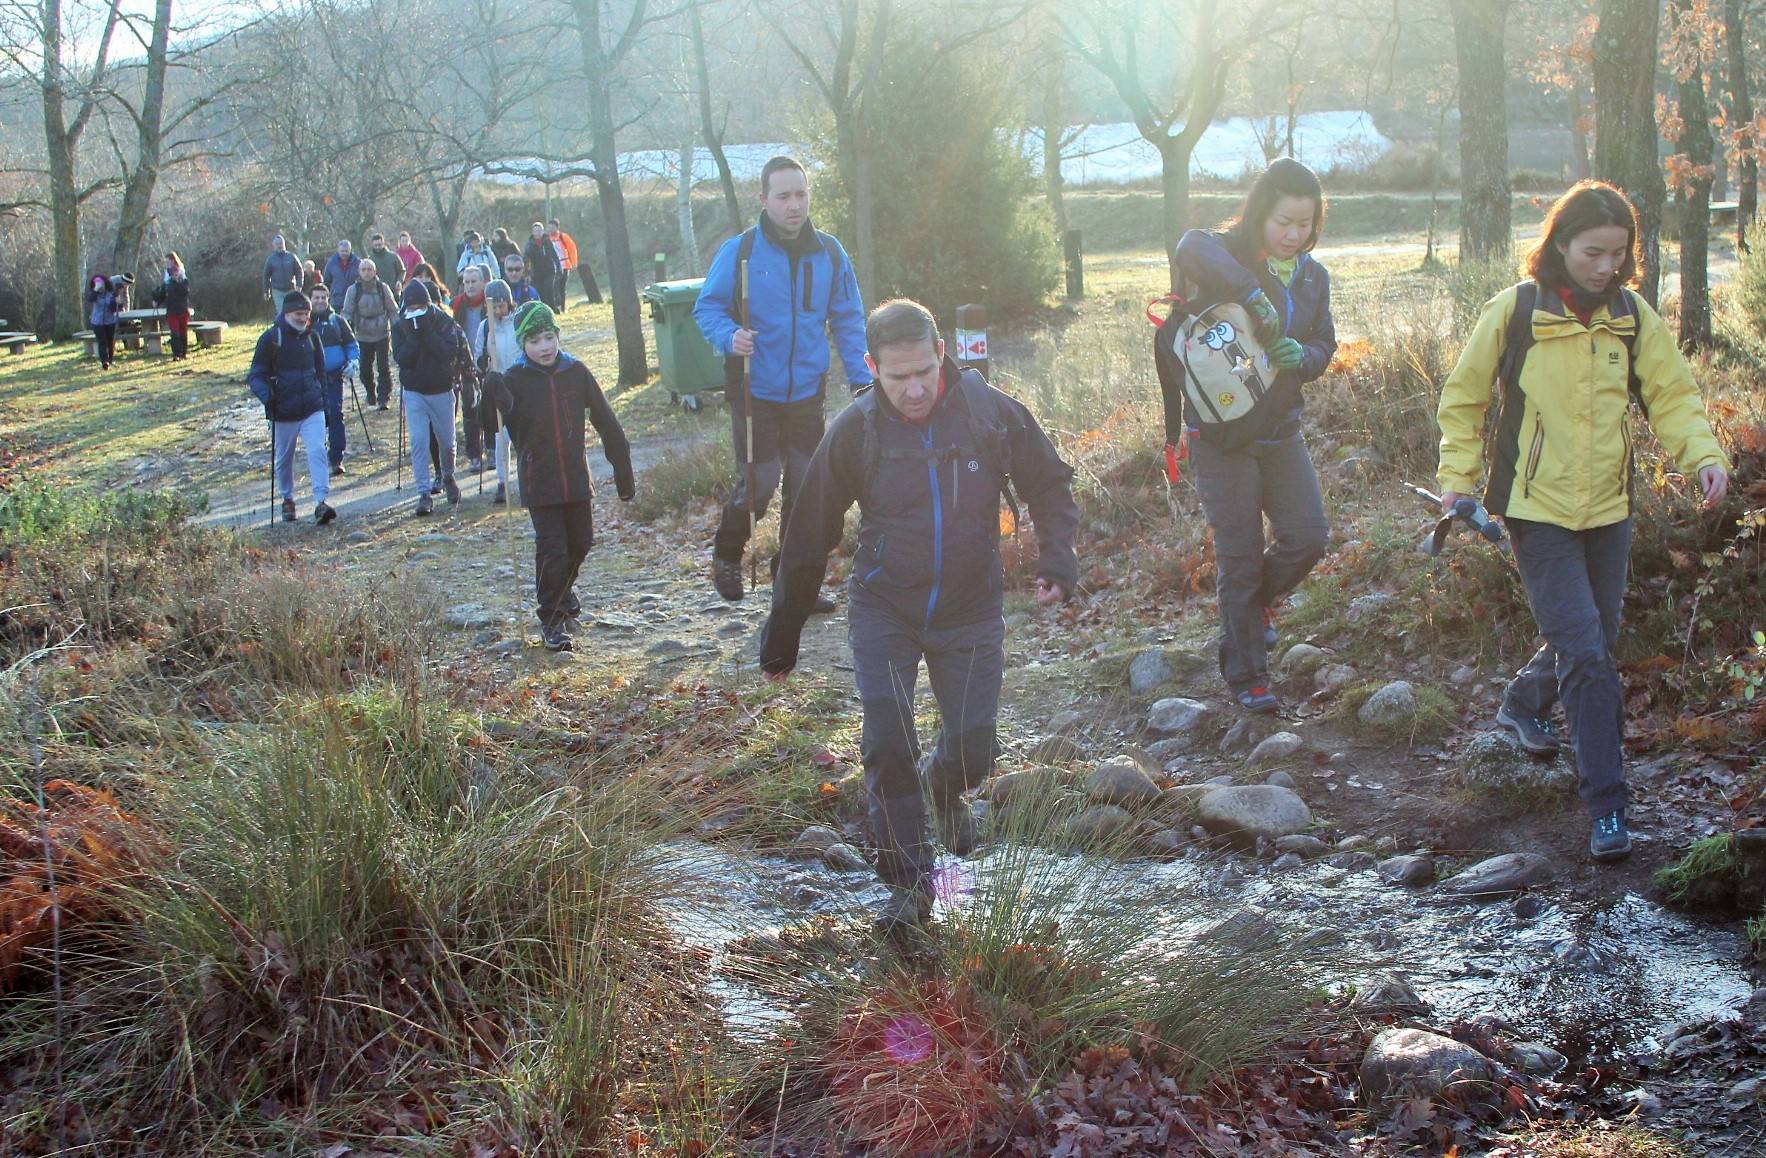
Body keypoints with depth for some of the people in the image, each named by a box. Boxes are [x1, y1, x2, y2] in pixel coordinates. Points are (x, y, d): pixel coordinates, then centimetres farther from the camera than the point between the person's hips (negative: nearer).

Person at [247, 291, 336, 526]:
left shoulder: (311, 336, 7)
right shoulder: (271, 338, -7)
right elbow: (256, 374, -4)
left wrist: (322, 398, 17)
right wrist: (267, 396, -21)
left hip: (312, 409, 2)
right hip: (283, 411, -2)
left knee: (317, 451, -15)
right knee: (284, 458, 12)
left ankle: (320, 502, -21)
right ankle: (287, 500, 32)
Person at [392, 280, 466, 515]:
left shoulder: (444, 322, -7)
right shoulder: (400, 326, -3)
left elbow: (450, 353, -19)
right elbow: (401, 358, -12)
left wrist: (428, 333, -25)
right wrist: (414, 336, -23)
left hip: (441, 390, 0)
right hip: (414, 392, 0)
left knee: (446, 441, 10)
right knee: (418, 441, -9)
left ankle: (448, 478, 39)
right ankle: (424, 494, -7)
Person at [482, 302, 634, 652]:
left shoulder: (575, 372, -1)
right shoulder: (515, 380, -8)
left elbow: (605, 422, 4)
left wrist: (623, 471, 5)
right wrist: (494, 397, -34)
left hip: (576, 478, 3)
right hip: (539, 482, -3)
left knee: (580, 542, 16)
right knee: (552, 550, -6)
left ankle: (564, 588, 45)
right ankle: (551, 620, 8)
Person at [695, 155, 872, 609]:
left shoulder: (829, 254, 2)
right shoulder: (739, 251, -9)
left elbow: (848, 322, 8)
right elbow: (707, 308, -3)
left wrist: (861, 379, 0)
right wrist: (729, 336, -24)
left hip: (807, 392, 4)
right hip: (754, 393, -4)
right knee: (758, 482, -6)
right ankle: (726, 555, 21)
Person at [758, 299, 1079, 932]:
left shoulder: (992, 412, -11)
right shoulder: (855, 430, -11)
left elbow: (1049, 484, 5)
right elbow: (809, 536, -2)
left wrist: (1056, 557, -13)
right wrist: (781, 634, 3)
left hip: (971, 614, 1)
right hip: (884, 613, 0)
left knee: (972, 750, 0)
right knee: (887, 749, -9)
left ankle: (947, 791, 38)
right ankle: (909, 884, 7)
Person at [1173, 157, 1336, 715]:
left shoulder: (1313, 276, 8)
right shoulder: (1230, 253, -12)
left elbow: (1325, 345, 12)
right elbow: (1192, 247, -36)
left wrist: (1303, 357, -11)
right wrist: (1251, 291, -43)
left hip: (1281, 428, 5)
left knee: (1307, 535, -2)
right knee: (1239, 556, 0)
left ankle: (1259, 598, 31)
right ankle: (1245, 675, 13)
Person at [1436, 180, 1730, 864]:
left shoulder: (1633, 317, 1)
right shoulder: (1515, 311, -8)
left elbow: (1672, 396, 5)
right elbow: (1464, 398, 3)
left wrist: (1703, 455, -13)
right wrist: (1458, 477, -3)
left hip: (1608, 508, 5)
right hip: (1537, 509, -4)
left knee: (1593, 641, 17)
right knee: (1586, 653, -11)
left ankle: (1523, 703, 48)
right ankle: (1606, 806, -6)